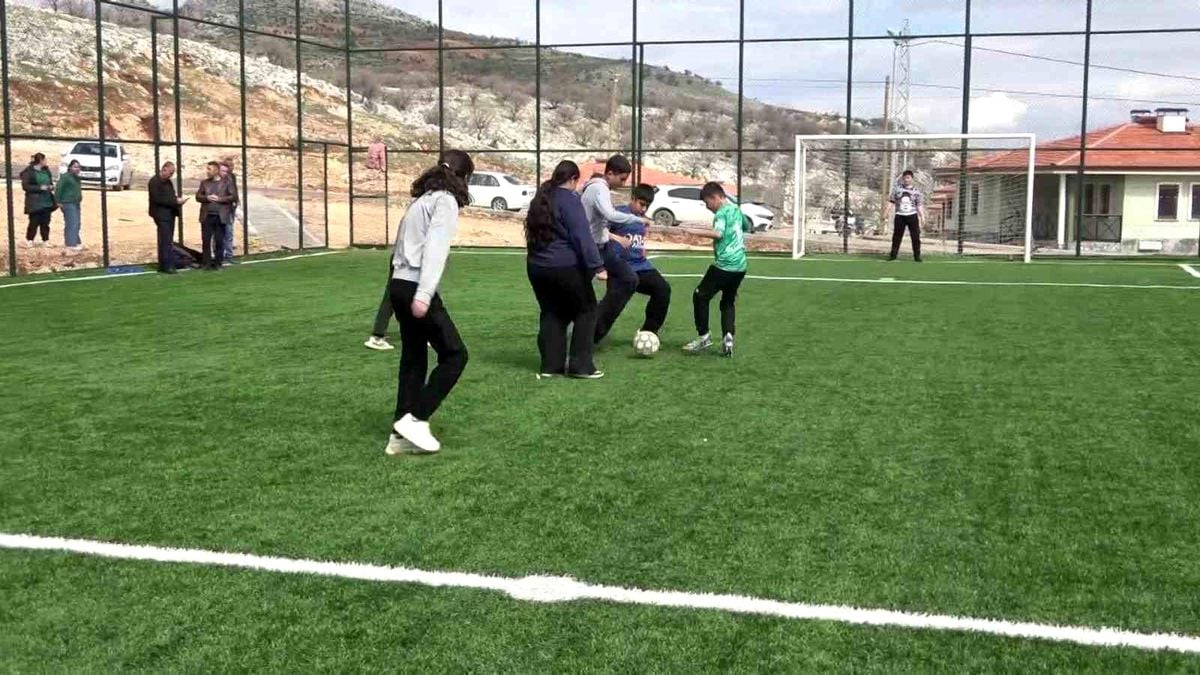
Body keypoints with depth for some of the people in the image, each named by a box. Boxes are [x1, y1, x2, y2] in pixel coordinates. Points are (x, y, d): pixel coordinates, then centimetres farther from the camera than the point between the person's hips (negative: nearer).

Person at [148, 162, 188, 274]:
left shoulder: (168, 182, 18)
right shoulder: (154, 182, -10)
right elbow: (157, 199, -18)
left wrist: (178, 200, 0)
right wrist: (175, 201, -20)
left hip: (170, 214, 9)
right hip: (161, 215, -9)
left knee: (167, 241, 10)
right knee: (166, 241, -11)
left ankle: (163, 265, 15)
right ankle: (167, 266, -10)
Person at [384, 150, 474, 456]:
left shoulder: (422, 198, 20)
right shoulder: (446, 201, -6)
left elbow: (403, 244, 14)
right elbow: (435, 249, -17)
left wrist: (417, 292, 11)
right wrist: (424, 295, -24)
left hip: (399, 285, 9)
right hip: (416, 288, -9)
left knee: (413, 359, 13)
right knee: (454, 354, -1)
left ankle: (400, 435, 14)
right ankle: (415, 419, -4)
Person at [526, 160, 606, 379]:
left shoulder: (540, 199, 14)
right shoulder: (569, 199, -11)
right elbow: (582, 236, -19)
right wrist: (596, 265, -20)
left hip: (536, 267, 8)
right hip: (566, 267, -7)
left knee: (552, 314, 15)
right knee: (586, 311, 5)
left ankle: (551, 365, 11)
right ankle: (581, 365, 1)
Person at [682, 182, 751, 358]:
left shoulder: (722, 212, -8)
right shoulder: (736, 210, 17)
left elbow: (718, 233, -26)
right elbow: (747, 227, 36)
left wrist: (694, 231, -25)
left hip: (724, 264, -8)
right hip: (740, 265, 8)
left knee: (700, 296, 4)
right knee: (728, 302, 16)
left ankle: (703, 336, 3)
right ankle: (728, 337, -2)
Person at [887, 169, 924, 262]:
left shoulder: (916, 190, 4)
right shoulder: (897, 189, 5)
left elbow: (919, 205, 3)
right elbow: (891, 202, 6)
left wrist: (922, 216, -5)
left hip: (912, 216, -1)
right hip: (900, 216, 1)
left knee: (915, 236, -2)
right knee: (897, 236, 3)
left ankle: (917, 256, 5)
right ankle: (893, 254, 12)